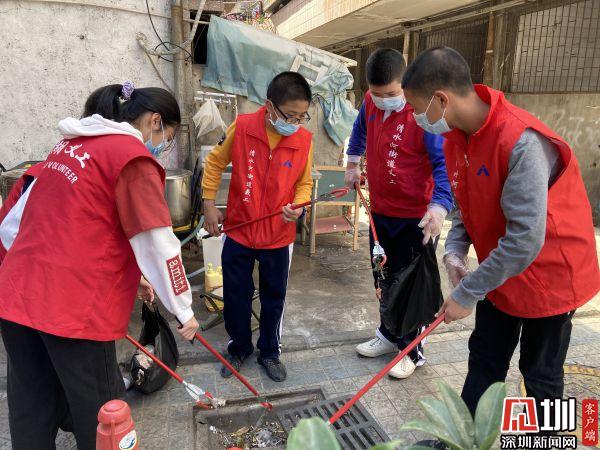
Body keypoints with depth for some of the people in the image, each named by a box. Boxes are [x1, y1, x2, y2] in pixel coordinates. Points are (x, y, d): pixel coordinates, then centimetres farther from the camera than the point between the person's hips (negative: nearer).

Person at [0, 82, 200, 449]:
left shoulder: (69, 146, 16)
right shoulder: (133, 156, -8)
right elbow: (157, 245, -12)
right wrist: (183, 308, -1)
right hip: (75, 307, -8)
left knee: (32, 412, 18)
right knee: (100, 416, 11)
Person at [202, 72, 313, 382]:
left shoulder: (304, 140, -9)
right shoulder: (242, 127, -12)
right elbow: (214, 163, 2)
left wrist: (298, 205, -15)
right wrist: (209, 205, -1)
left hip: (279, 236, 1)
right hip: (238, 231, 0)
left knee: (274, 298, 14)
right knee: (235, 296, 13)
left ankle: (270, 352, 36)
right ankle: (238, 348, 38)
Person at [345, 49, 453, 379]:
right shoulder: (370, 103, 0)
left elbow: (444, 163, -23)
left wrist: (439, 206, -37)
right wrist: (353, 163, 26)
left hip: (415, 218, -7)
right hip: (380, 213, 7)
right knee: (383, 279, 19)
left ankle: (412, 351, 24)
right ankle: (389, 335, 39)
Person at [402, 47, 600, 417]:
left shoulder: (522, 141, -32)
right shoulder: (456, 135, -5)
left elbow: (525, 240, -33)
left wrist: (467, 293, -25)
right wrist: (455, 250, -9)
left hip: (548, 273, -7)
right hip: (498, 273, 7)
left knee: (541, 375, 12)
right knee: (485, 361, 17)